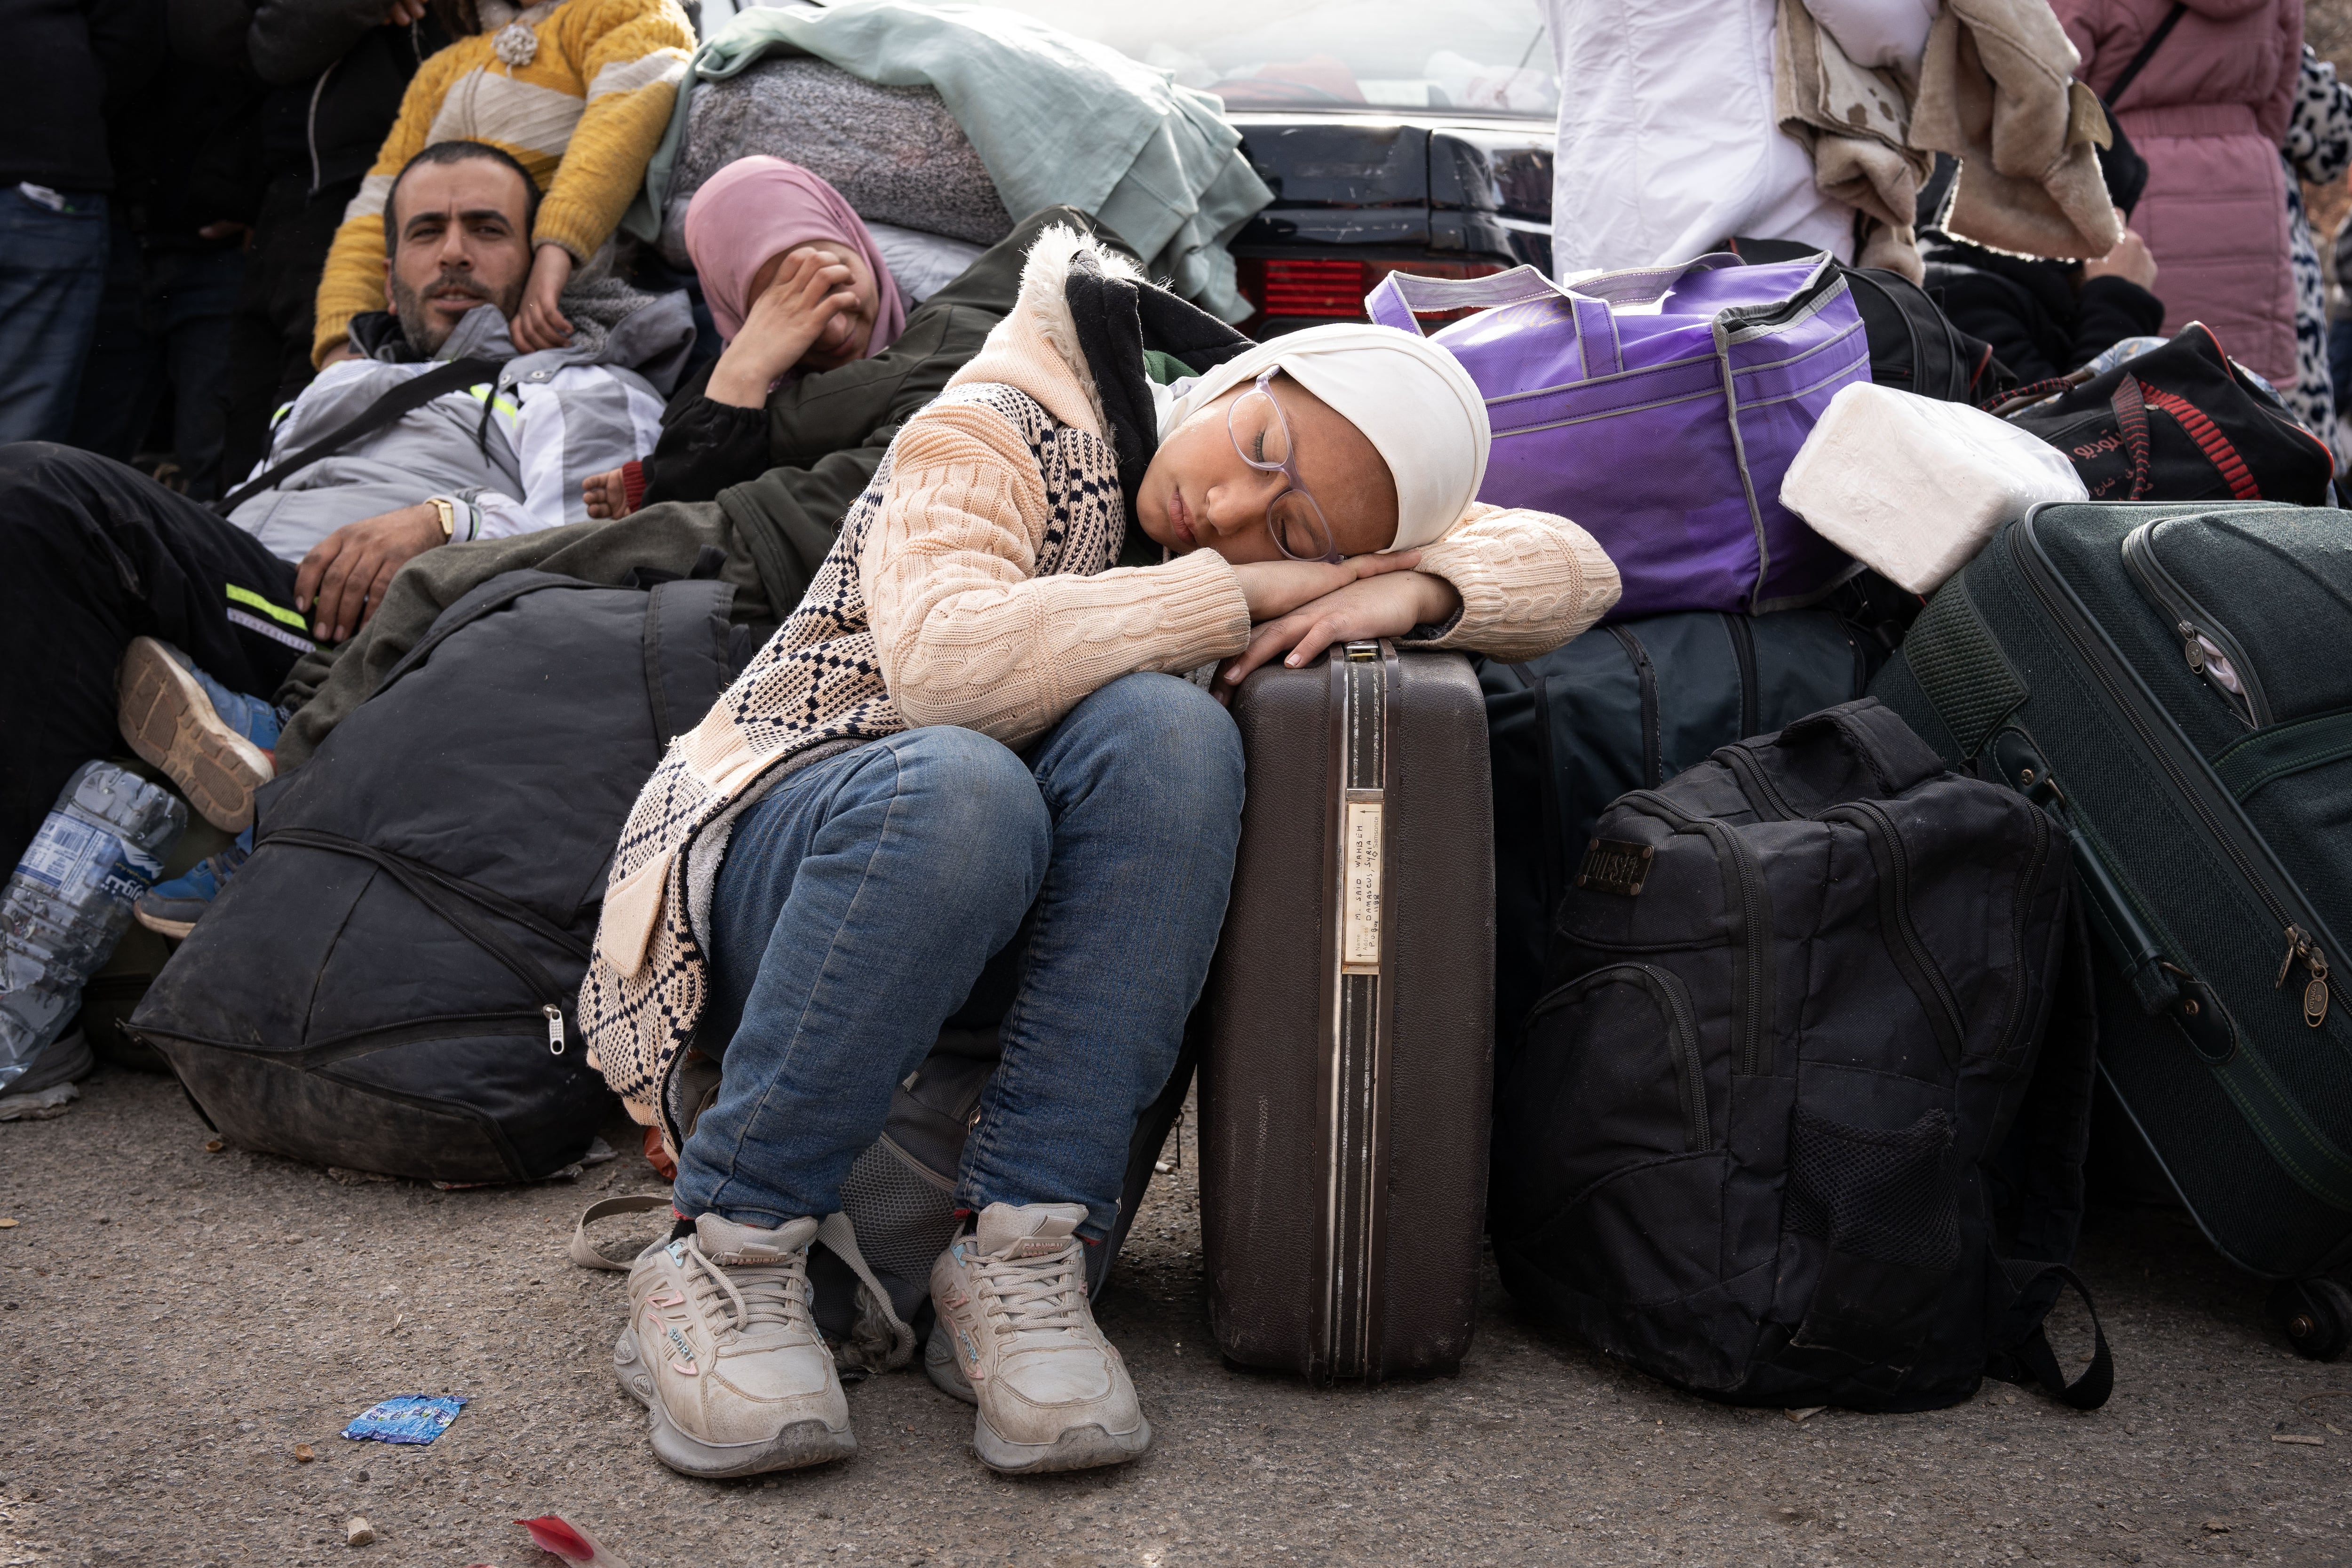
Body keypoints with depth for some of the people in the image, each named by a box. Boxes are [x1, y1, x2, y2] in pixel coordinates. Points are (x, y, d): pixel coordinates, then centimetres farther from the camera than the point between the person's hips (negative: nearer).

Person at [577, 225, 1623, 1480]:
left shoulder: (1292, 549, 2)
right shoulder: (998, 434, -14)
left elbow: (1574, 568, -1)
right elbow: (944, 661, -32)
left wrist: (1407, 591, -21)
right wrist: (1234, 592, -26)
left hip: (1000, 934, 4)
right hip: (767, 848, -4)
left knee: (1165, 729, -28)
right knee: (960, 784, -39)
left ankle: (1017, 1258, -28)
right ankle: (720, 1267, -26)